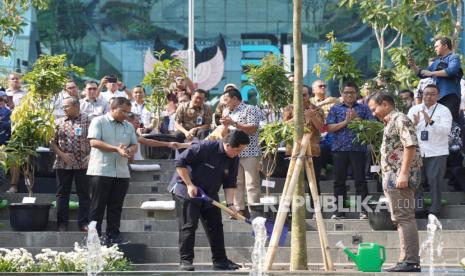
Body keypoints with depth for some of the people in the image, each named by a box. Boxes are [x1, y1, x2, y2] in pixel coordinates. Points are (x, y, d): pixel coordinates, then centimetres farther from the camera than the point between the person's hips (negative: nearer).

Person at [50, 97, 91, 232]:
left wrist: (90, 155, -12)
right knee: (62, 193, 5)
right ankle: (62, 222, 11)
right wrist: (61, 154, -9)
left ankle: (83, 222, 7)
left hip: (82, 163, -2)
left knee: (84, 193, 1)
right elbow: (52, 142, 6)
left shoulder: (86, 120, 1)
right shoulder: (59, 122, 8)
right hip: (63, 163, 2)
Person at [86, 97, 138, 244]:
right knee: (98, 205, 0)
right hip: (101, 170, -5)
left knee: (116, 206, 7)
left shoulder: (129, 127, 16)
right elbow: (94, 142, -12)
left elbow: (134, 144, 17)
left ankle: (113, 235, 13)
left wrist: (131, 151, -9)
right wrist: (116, 149, -18)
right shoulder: (98, 122, -1)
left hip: (122, 172, 5)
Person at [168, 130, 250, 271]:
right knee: (188, 226, -9)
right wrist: (189, 185, -22)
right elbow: (180, 162, -22)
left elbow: (229, 184, 1)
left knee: (215, 226, 5)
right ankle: (185, 260, -3)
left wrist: (230, 204, -13)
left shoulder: (234, 160, -5)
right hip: (186, 190, -7)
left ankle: (220, 260, 12)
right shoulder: (205, 148, -25)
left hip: (210, 193, 7)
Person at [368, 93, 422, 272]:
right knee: (401, 219, 10)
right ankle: (406, 260, 12)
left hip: (400, 178, -11)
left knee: (404, 218, -12)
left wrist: (404, 174, -24)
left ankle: (411, 261, -14)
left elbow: (410, 146, -19)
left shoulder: (400, 119, -8)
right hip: (392, 178, 11)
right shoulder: (390, 123, 23)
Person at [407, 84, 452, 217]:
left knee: (435, 182, -3)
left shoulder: (444, 111, 0)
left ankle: (434, 211, 3)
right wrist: (414, 124, -16)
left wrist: (431, 121, -26)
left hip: (437, 152, -3)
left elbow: (445, 130, -13)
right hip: (416, 151, 3)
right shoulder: (414, 110, 10)